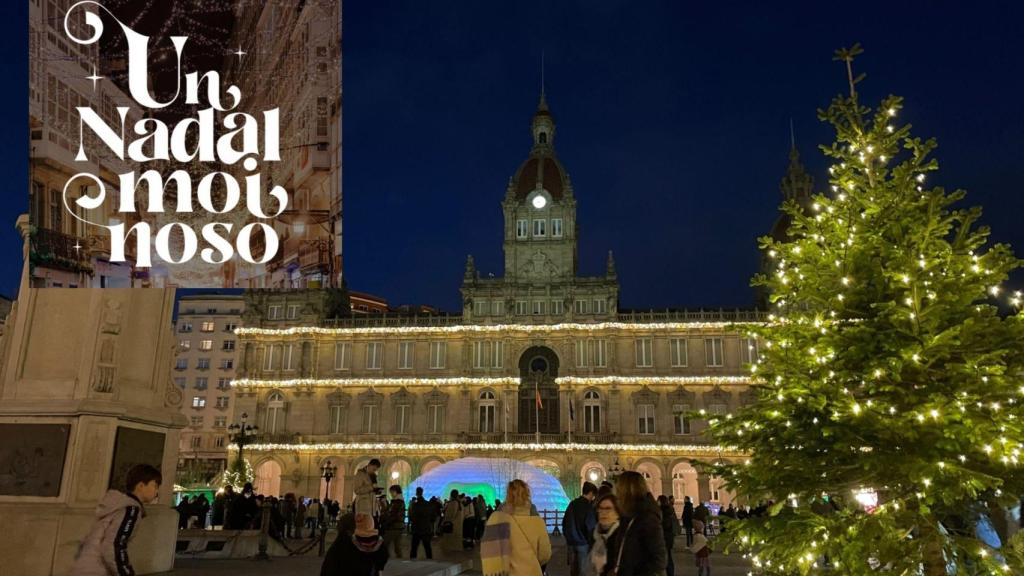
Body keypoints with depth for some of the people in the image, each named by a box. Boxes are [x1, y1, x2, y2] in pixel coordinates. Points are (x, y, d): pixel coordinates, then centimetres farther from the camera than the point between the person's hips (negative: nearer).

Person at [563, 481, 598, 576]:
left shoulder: (572, 504, 3)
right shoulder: (588, 507, -15)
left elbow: (564, 522, 10)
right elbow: (591, 527, -14)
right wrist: (592, 544, -2)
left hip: (570, 542, 6)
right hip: (583, 543, -6)